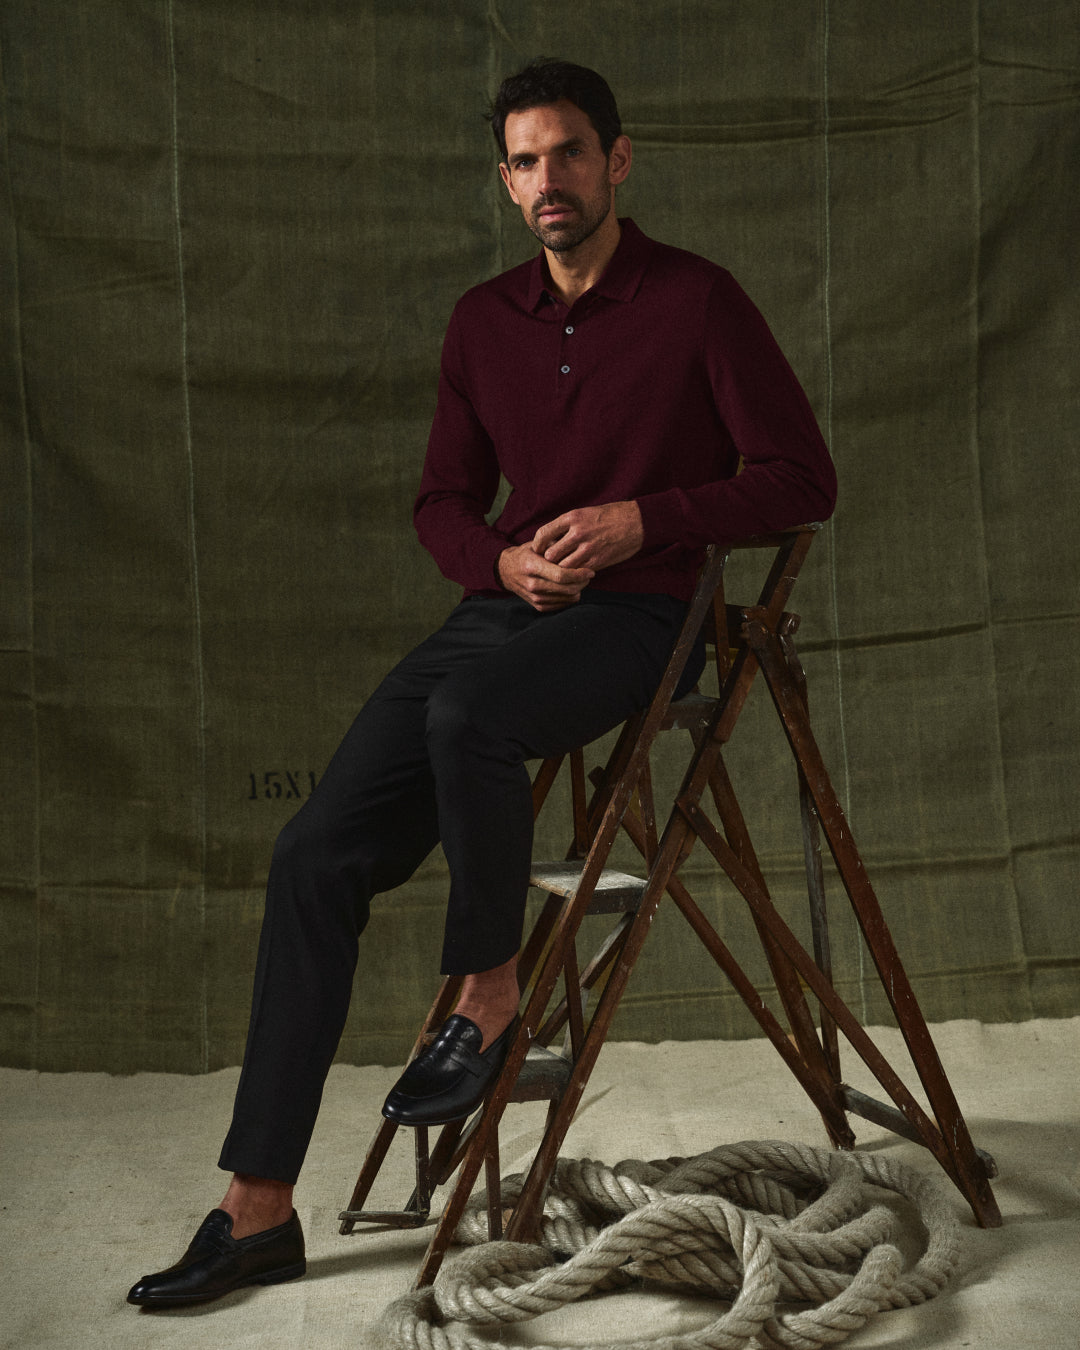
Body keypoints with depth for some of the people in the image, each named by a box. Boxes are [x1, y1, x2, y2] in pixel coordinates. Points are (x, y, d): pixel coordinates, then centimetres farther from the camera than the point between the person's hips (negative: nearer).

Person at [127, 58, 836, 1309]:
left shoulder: (696, 300, -3)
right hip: (502, 603, 5)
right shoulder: (484, 319, 13)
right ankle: (258, 1206, -7)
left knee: (465, 713, -39)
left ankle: (490, 994, -12)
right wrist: (500, 560, -4)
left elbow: (801, 478, -5)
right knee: (315, 853, -11)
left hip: (634, 618, -5)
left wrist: (639, 520, -16)